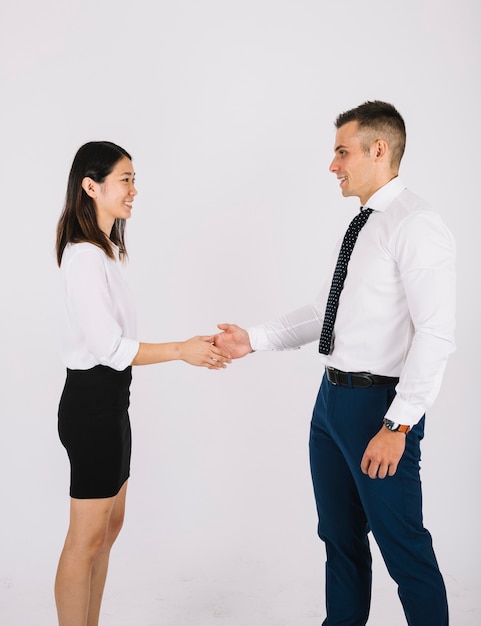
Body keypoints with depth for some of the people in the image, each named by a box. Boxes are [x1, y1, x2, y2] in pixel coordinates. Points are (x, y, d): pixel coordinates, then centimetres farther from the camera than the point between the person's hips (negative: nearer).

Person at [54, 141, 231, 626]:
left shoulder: (104, 251, 12)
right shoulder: (86, 257, -18)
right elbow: (110, 348, -22)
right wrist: (182, 350, -14)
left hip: (108, 402, 10)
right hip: (92, 403, -10)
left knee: (110, 524, 17)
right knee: (87, 538, 1)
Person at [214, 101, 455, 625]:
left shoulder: (415, 225, -15)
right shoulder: (362, 226, 13)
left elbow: (435, 335, -22)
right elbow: (323, 312, 17)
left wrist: (397, 425, -23)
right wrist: (253, 340, 8)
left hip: (378, 404, -9)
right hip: (333, 397, 9)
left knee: (403, 547, 4)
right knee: (340, 536, 21)